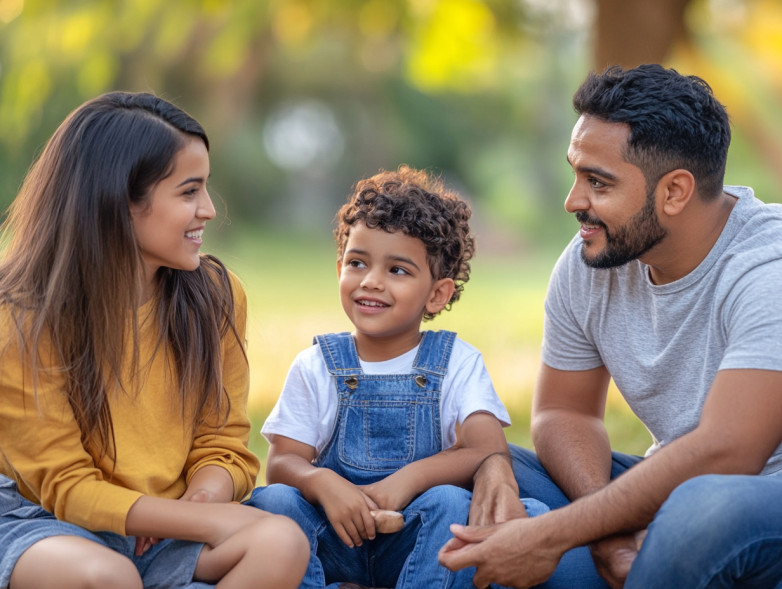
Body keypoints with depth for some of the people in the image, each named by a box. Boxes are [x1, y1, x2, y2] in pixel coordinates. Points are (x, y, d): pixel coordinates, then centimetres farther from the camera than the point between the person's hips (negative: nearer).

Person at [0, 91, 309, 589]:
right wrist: (210, 521, -25)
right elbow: (67, 486, -14)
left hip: (168, 527, 4)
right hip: (50, 522, -4)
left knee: (282, 543, -27)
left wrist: (197, 501, -23)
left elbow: (223, 446, 3)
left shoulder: (217, 297, 0)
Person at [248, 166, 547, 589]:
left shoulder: (458, 363, 1)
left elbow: (489, 449, -14)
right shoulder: (316, 367, 5)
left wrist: (408, 478, -28)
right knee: (272, 500, -26)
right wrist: (322, 482, -28)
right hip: (333, 541, 1)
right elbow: (284, 460, -4)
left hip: (416, 543, -1)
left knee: (451, 502, -32)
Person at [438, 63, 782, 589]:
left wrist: (551, 537, -30)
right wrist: (604, 523, -18)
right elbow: (564, 411, 5)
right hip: (668, 491, 6)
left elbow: (723, 453, -31)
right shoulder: (587, 265, -1)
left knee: (701, 509, -39)